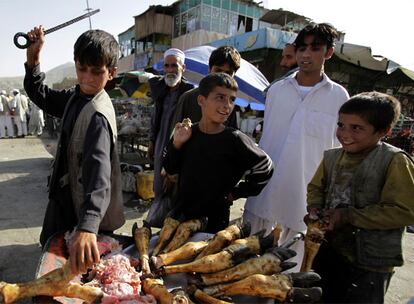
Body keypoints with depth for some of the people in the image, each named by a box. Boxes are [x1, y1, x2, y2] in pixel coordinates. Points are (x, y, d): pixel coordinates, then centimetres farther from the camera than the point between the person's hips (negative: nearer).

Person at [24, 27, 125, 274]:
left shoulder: (99, 115, -30)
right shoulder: (76, 96, -1)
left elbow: (99, 170, -43)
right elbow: (43, 97, 16)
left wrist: (87, 227, -55)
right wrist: (33, 60, -1)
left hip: (88, 212, -9)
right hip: (67, 195, 9)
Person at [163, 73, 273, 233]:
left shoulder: (236, 140, -17)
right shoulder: (186, 133, -7)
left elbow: (265, 170, -6)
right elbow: (170, 169, 2)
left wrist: (235, 192, -5)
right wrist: (176, 144, -14)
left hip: (214, 222, -4)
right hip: (180, 214, 4)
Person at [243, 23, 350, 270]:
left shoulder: (338, 96, -2)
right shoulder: (277, 90, 5)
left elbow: (338, 149, 2)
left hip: (304, 192, -2)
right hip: (266, 187, 2)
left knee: (291, 260, 12)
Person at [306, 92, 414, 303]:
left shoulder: (395, 161, -19)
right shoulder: (332, 156, -3)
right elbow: (316, 187, 10)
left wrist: (348, 216, -23)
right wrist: (315, 208, -10)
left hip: (370, 263, -5)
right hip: (329, 250, 5)